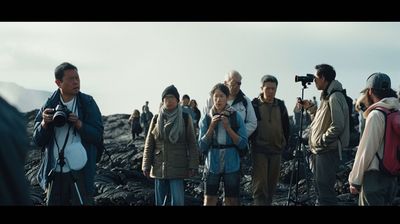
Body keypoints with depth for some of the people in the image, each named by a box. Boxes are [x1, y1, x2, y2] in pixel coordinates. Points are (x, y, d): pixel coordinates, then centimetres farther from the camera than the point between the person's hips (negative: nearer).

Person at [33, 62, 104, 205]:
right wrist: (44, 123, -14)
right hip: (55, 172, 3)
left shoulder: (88, 103, -1)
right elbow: (38, 141, 5)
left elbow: (98, 136, -5)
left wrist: (79, 124, -20)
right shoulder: (49, 106, 5)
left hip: (80, 172, -3)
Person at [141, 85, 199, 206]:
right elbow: (149, 144, 9)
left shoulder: (185, 118, 1)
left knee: (178, 201, -9)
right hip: (159, 168, 3)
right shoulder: (156, 119, 7)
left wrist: (193, 166, -4)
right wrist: (146, 166, 3)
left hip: (178, 168, -3)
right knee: (160, 201, 8)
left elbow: (192, 144, 1)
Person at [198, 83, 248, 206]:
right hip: (212, 164, 0)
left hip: (231, 165, 0)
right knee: (209, 200, -3)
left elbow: (243, 144, -5)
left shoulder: (236, 118, 0)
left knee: (231, 201, 4)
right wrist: (212, 126, -12)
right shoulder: (206, 119, 3)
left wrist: (228, 127, -14)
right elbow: (202, 147, -2)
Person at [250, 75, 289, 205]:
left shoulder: (280, 105, 9)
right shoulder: (254, 104, -3)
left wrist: (285, 143, 12)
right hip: (259, 150, -4)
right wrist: (251, 141, 0)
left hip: (276, 150, 4)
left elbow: (286, 126, 17)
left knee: (272, 184, 9)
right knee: (260, 185, -10)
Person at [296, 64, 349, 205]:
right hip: (320, 151, 10)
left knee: (325, 191, -8)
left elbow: (338, 126, -21)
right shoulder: (326, 96, 15)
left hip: (327, 152, -10)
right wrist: (310, 108, 14)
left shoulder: (335, 97, -15)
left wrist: (321, 141, -16)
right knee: (321, 190, 17)